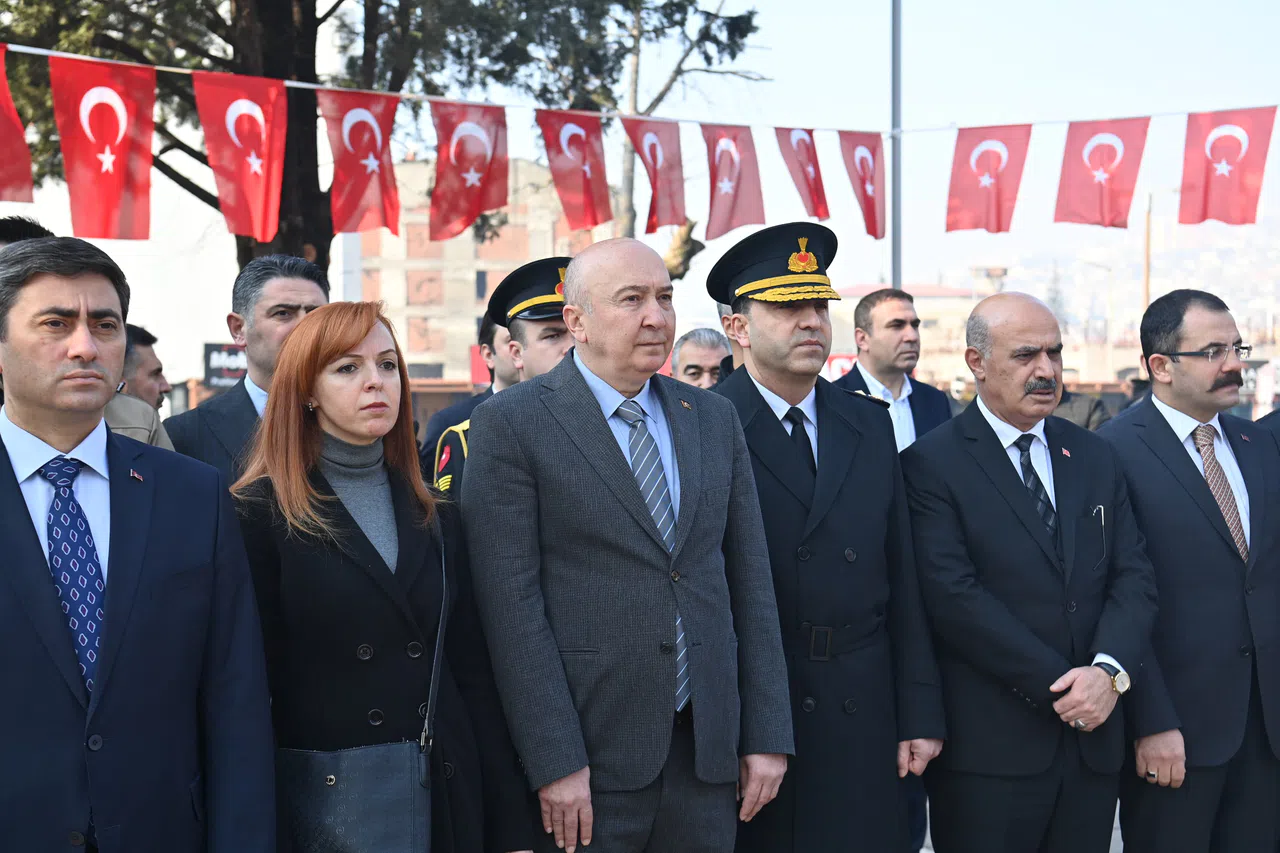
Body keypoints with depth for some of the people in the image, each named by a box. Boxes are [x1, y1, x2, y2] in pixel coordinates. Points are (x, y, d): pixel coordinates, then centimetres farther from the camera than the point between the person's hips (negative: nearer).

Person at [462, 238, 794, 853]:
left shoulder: (714, 418, 10)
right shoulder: (511, 424, -6)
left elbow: (750, 583, 9)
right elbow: (511, 604, -11)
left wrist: (767, 734, 4)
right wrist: (554, 763, -14)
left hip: (707, 754, 4)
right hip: (588, 761, -4)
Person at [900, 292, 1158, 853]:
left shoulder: (1095, 458, 12)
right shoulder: (932, 464, -6)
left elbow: (1134, 576, 6)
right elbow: (955, 598, -15)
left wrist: (1109, 670, -12)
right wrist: (1060, 688, -14)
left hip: (1093, 741, 5)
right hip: (989, 747, -5)